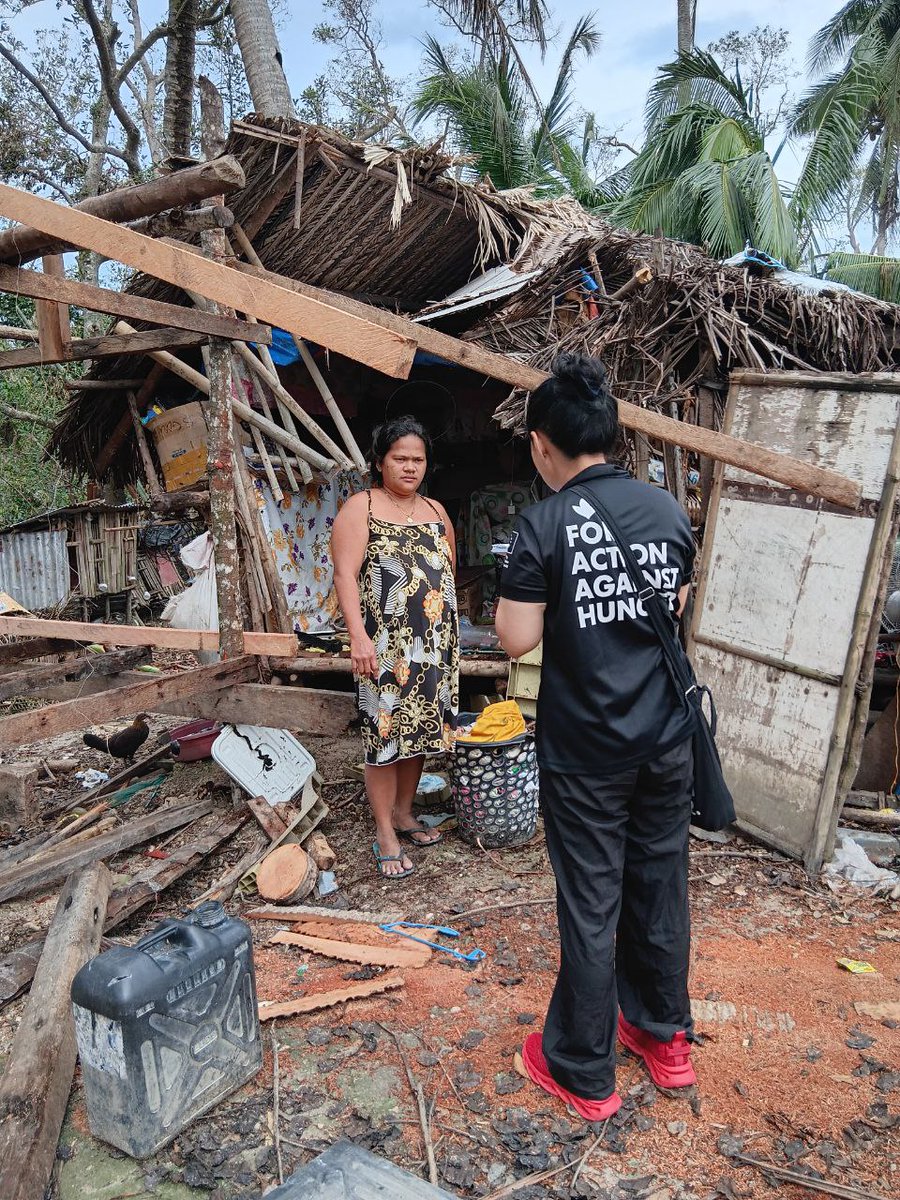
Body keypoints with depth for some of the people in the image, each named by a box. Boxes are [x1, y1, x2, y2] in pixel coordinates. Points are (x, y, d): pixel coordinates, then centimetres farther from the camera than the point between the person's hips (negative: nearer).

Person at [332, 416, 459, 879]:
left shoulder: (436, 511, 16)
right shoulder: (361, 507, -3)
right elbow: (345, 575, -12)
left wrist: (450, 633, 16)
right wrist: (358, 635, -22)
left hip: (435, 644, 6)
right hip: (386, 646, -6)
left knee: (420, 729, 12)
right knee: (385, 735, -4)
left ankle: (404, 814, 29)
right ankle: (385, 836, 7)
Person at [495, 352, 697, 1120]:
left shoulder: (545, 525, -16)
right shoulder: (669, 511, 0)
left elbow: (517, 639, -14)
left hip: (584, 750, -5)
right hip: (666, 739, 5)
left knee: (590, 905, 8)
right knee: (661, 887, 19)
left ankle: (584, 1073, 26)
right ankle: (665, 1036, 38)